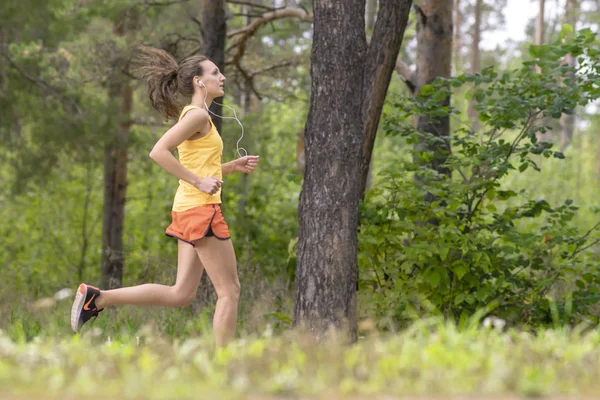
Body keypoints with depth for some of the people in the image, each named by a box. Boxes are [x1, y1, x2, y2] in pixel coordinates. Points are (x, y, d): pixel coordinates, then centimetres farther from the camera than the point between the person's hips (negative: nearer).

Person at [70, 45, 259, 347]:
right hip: (200, 209, -10)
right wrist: (199, 181, -21)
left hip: (189, 209, 10)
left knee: (181, 293, 9)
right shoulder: (198, 115, -11)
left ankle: (96, 297, 11)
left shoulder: (195, 116, 18)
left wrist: (233, 167, 13)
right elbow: (159, 152, -23)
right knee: (229, 290, -3)